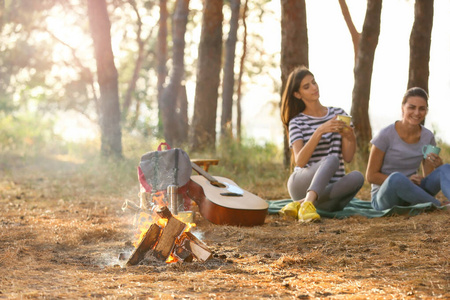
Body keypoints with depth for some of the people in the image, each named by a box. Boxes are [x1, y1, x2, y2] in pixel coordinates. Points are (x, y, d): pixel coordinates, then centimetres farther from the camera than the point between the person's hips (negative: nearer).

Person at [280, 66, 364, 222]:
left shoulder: (339, 114, 11)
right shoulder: (297, 122, 3)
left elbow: (348, 157, 4)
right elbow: (299, 161, -15)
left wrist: (351, 137, -19)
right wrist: (320, 131, -27)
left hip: (333, 188, 3)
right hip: (302, 184, -3)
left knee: (357, 176, -32)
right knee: (332, 159, -34)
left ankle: (301, 204, -40)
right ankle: (308, 204, -57)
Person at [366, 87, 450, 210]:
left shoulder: (427, 137, 3)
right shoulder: (386, 135, -11)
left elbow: (428, 177, 9)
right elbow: (371, 176, -8)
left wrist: (437, 166, -15)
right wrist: (405, 181, -21)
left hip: (411, 197, 4)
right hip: (384, 196, -4)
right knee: (396, 178, -40)